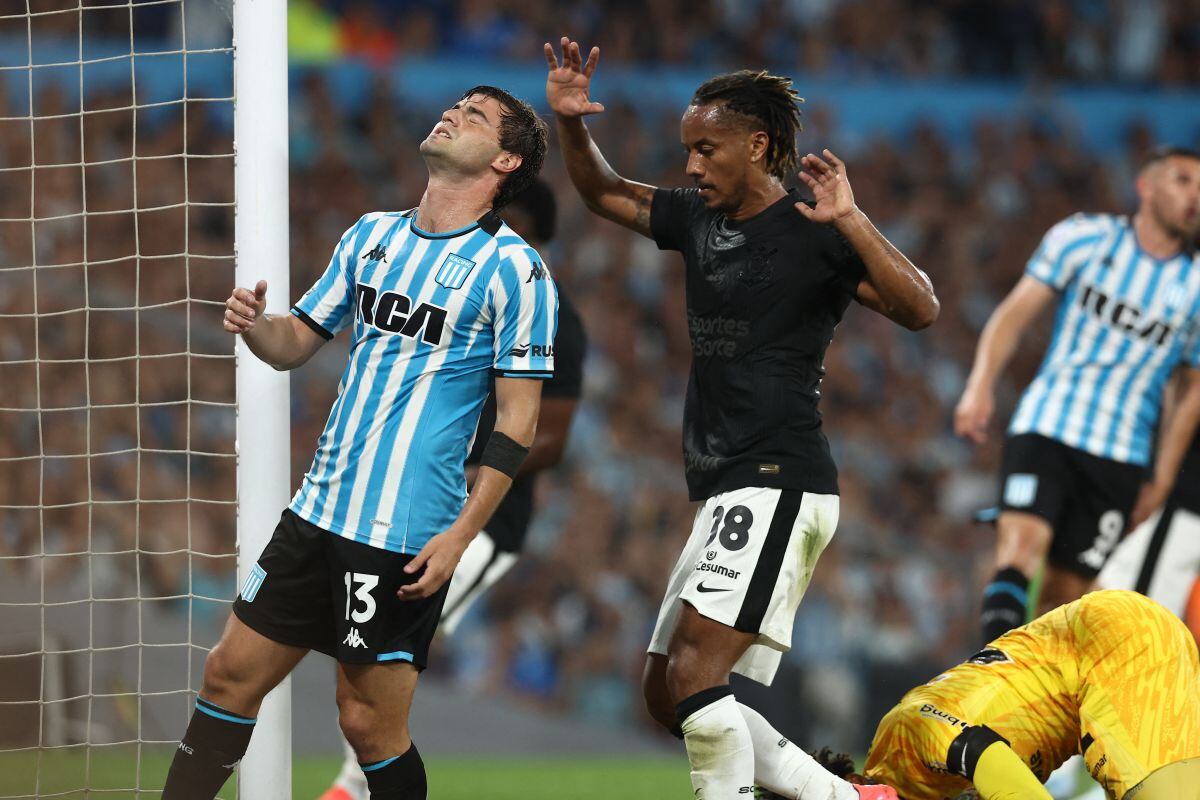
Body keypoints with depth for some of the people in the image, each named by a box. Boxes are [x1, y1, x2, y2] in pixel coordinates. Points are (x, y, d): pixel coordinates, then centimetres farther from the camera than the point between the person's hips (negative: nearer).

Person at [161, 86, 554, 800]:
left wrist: (460, 534, -16)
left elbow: (518, 421, -9)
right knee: (233, 672, 7)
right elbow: (298, 342, 19)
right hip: (319, 513, 7)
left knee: (371, 722, -4)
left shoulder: (514, 270, -8)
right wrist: (254, 325, -5)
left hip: (407, 539, -6)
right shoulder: (373, 235, 12)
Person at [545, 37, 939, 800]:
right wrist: (571, 124, 11)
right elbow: (605, 193, 29)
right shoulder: (699, 219, 14)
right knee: (667, 695, 8)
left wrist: (850, 221, -30)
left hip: (778, 486, -9)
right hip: (727, 495, 9)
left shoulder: (812, 235, -9)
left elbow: (920, 309, -20)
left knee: (693, 676, -20)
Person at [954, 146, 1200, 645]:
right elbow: (1016, 311, 2)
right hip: (1045, 429, -2)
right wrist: (981, 385, -12)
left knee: (1065, 593, 0)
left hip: (1120, 456, 3)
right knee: (1019, 547, -23)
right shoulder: (1084, 238, 4)